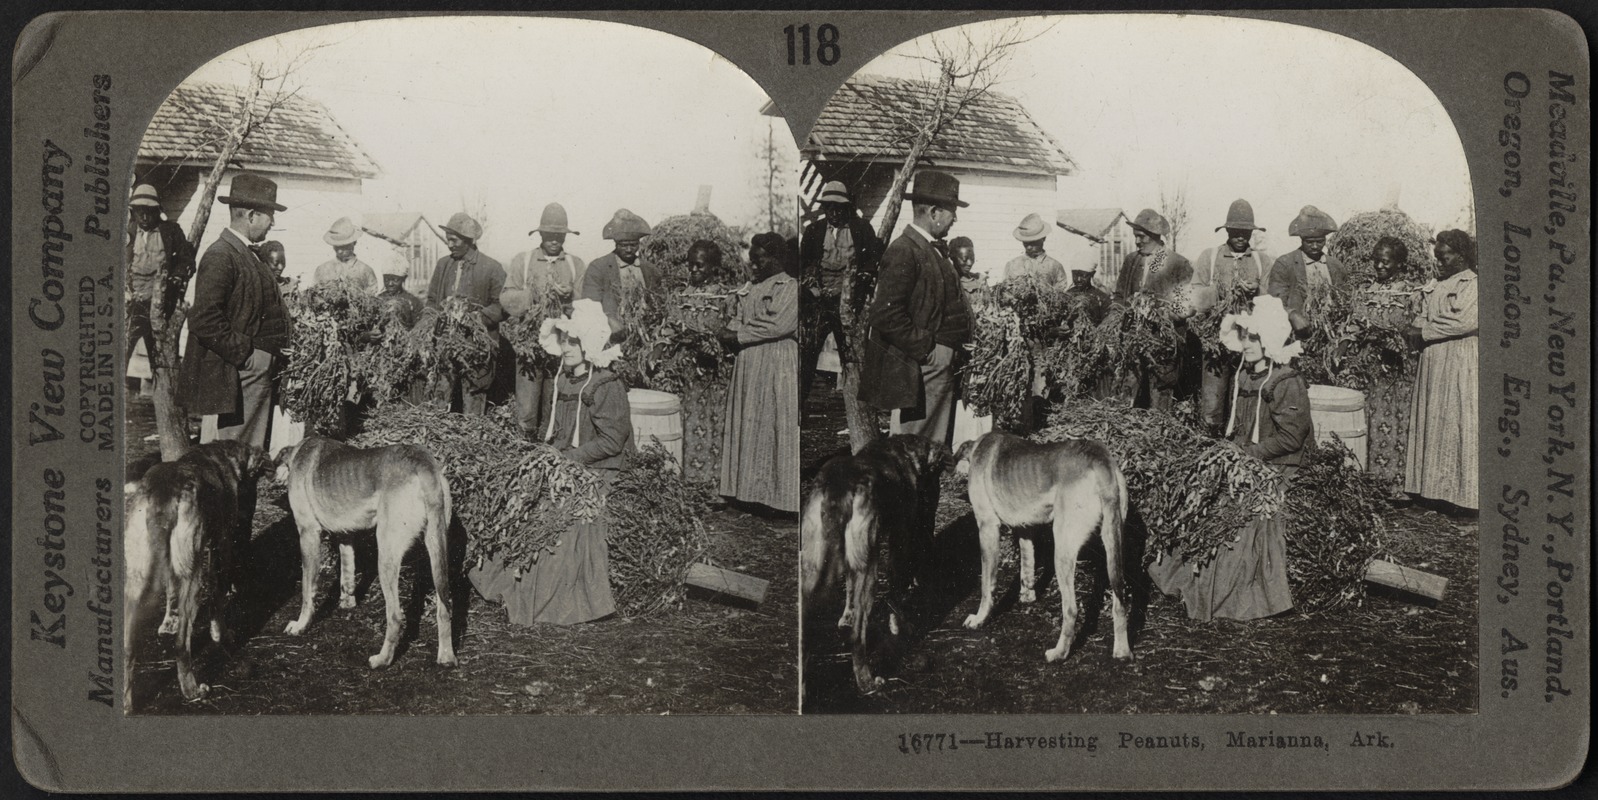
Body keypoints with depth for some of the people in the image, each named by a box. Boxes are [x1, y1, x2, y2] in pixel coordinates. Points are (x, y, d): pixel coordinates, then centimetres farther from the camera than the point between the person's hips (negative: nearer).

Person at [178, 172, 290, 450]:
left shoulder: (250, 256, 17)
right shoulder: (220, 257, -15)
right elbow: (204, 320, -23)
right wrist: (244, 354, -19)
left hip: (259, 374, 10)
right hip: (232, 379, -10)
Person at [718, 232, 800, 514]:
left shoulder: (790, 287, -6)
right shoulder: (750, 288, 16)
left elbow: (779, 325, -17)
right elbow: (738, 320, 18)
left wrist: (738, 335, -13)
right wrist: (729, 333, -6)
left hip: (777, 365, -7)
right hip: (747, 364, 7)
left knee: (778, 427, -5)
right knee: (746, 425, 7)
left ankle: (780, 494, -2)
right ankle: (748, 488, 13)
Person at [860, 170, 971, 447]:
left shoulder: (934, 250, 17)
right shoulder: (903, 252, -15)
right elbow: (887, 316, -23)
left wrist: (957, 344, 13)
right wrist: (927, 349, -18)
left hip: (943, 369, 10)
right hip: (918, 372, -10)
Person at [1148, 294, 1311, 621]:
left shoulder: (1287, 383, -14)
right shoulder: (1242, 377, 12)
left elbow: (1290, 437, -17)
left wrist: (1249, 453, -16)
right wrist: (1231, 448, 4)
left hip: (1277, 468, -8)